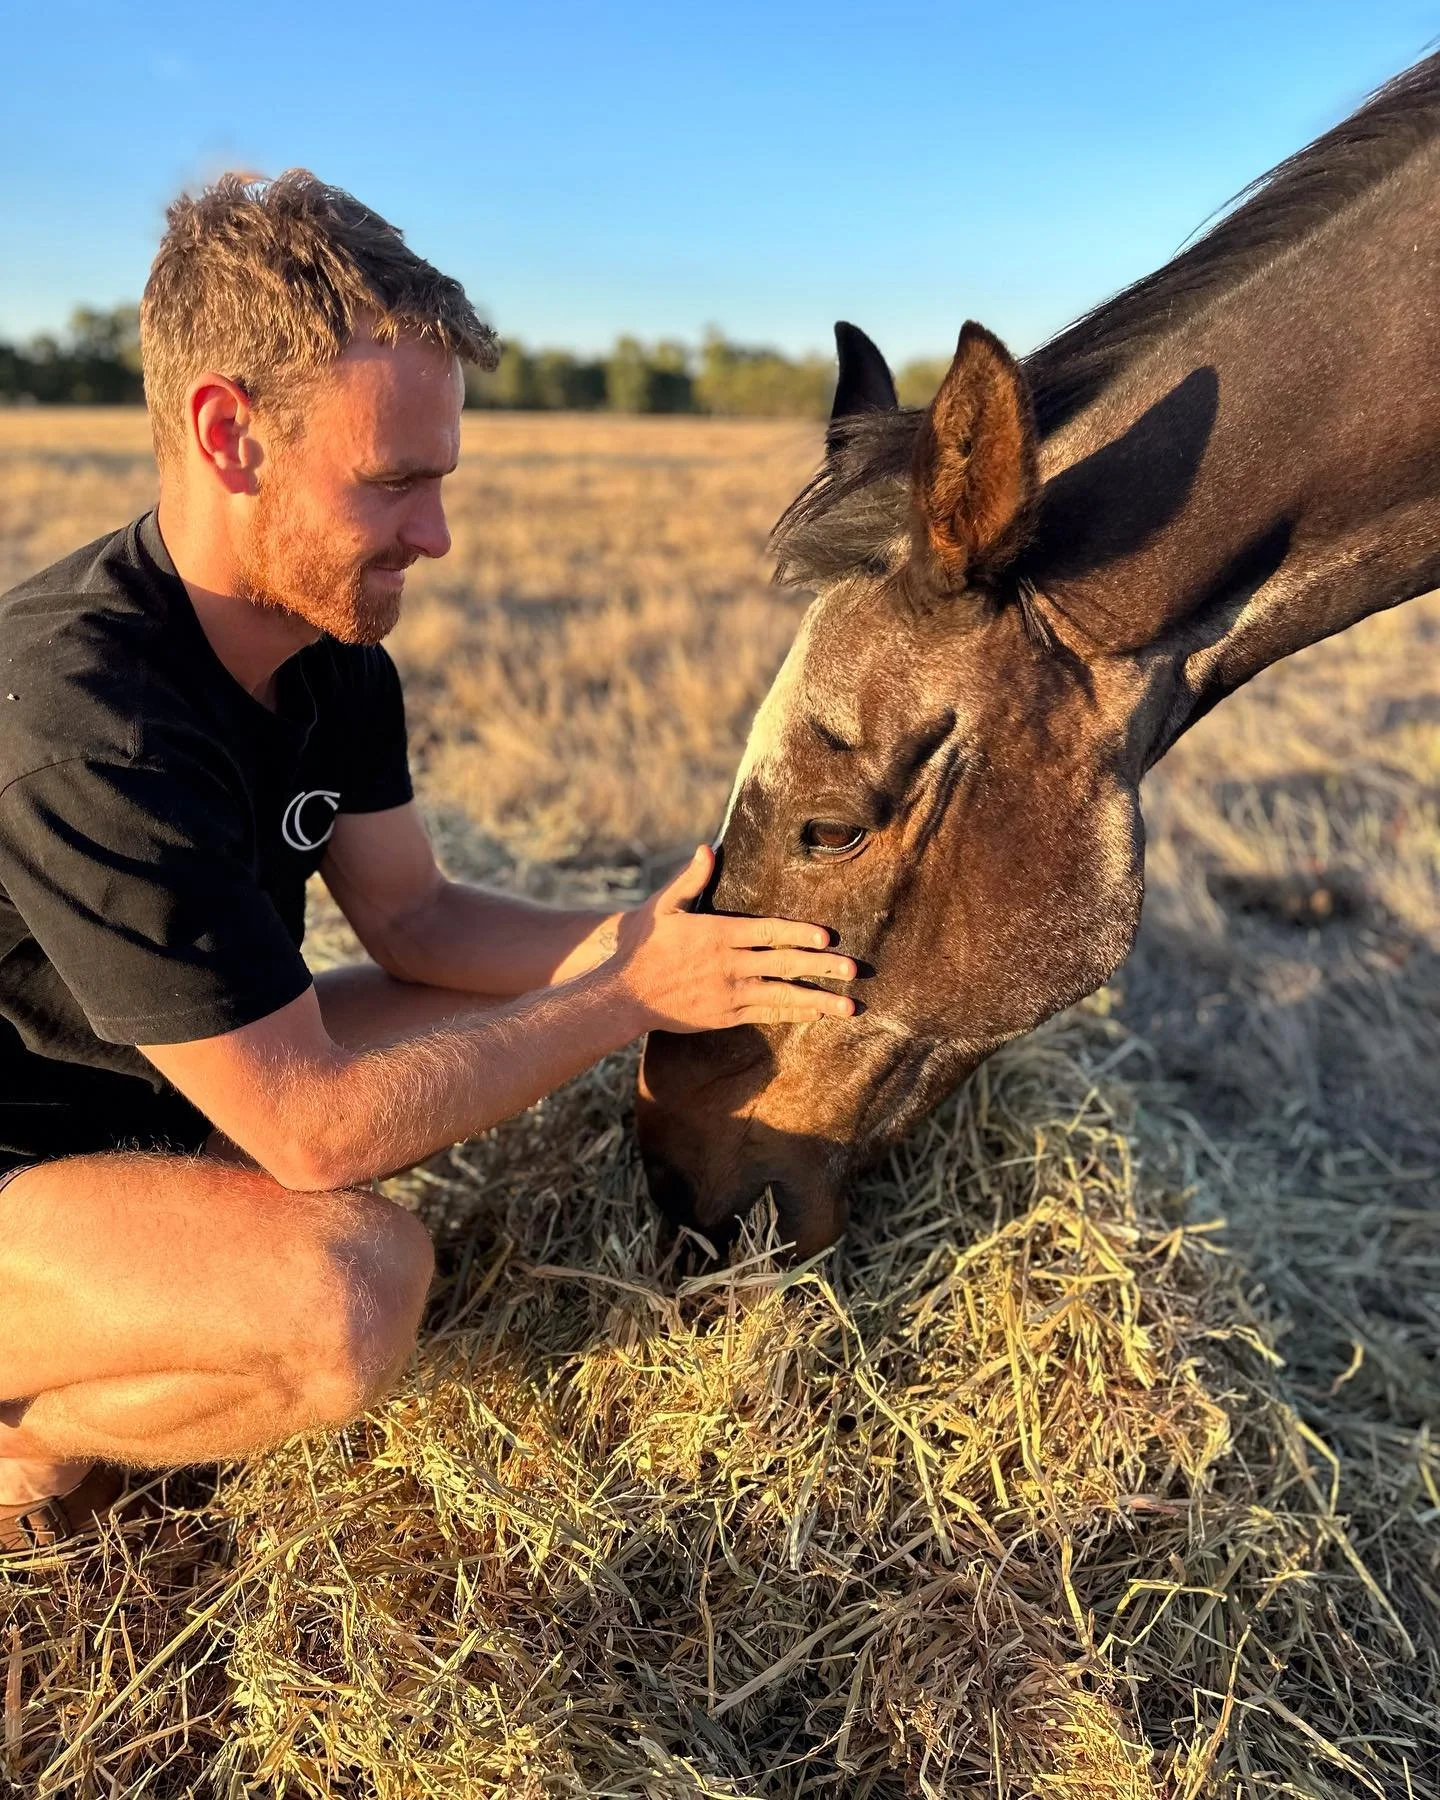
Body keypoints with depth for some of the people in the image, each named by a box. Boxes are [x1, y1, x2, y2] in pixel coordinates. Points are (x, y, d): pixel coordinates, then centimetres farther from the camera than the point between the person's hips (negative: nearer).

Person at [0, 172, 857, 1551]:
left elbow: (412, 918, 1)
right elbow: (315, 1127, -32)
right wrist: (629, 993, -23)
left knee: (524, 999, 5)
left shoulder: (333, 652, -5)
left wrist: (625, 944, -15)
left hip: (161, 1088, 8)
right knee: (350, 1288, -34)